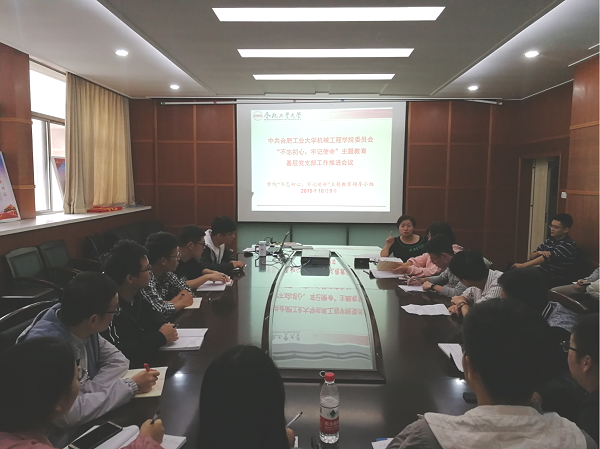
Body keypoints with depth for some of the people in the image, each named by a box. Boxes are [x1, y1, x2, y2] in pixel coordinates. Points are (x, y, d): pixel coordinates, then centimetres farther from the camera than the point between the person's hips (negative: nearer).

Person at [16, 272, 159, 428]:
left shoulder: (82, 326, -11)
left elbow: (117, 359, -1)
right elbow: (70, 414, -34)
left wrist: (87, 392, -19)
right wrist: (131, 386, -25)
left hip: (86, 421, 6)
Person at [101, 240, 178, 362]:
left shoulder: (134, 295, -3)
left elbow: (151, 314, 14)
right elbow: (117, 353, -36)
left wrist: (164, 326, -9)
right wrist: (161, 337, -23)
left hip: (145, 359, 7)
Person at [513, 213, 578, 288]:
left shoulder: (568, 245, -12)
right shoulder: (550, 241, 12)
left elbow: (548, 257, -25)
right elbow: (531, 256, 13)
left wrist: (523, 265, -32)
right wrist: (539, 252, -12)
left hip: (555, 281, -7)